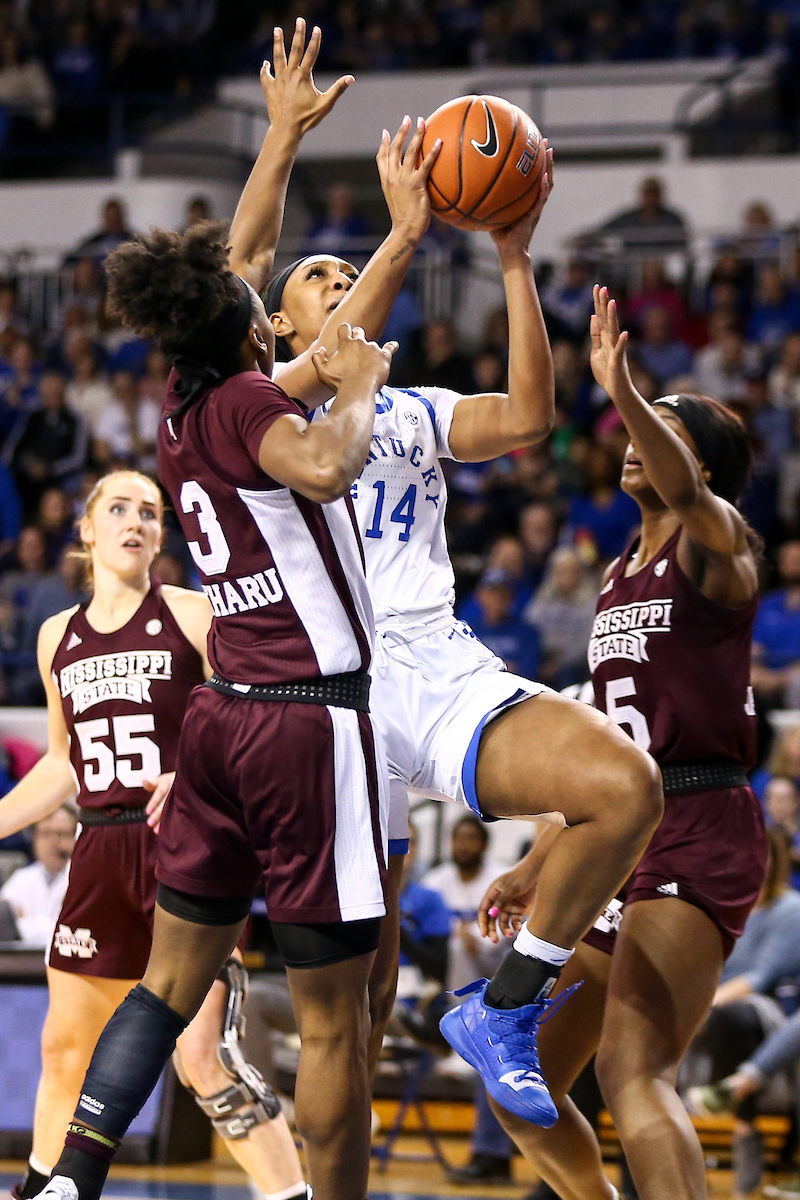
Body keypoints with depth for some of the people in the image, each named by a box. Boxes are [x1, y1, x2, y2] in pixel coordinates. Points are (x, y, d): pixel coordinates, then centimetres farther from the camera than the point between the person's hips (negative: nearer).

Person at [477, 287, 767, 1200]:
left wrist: (624, 395, -46)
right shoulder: (618, 575, 20)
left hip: (698, 834, -9)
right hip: (620, 841, 9)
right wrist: (536, 867, 25)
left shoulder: (716, 544, -3)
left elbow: (689, 492, -29)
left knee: (631, 1072, -26)